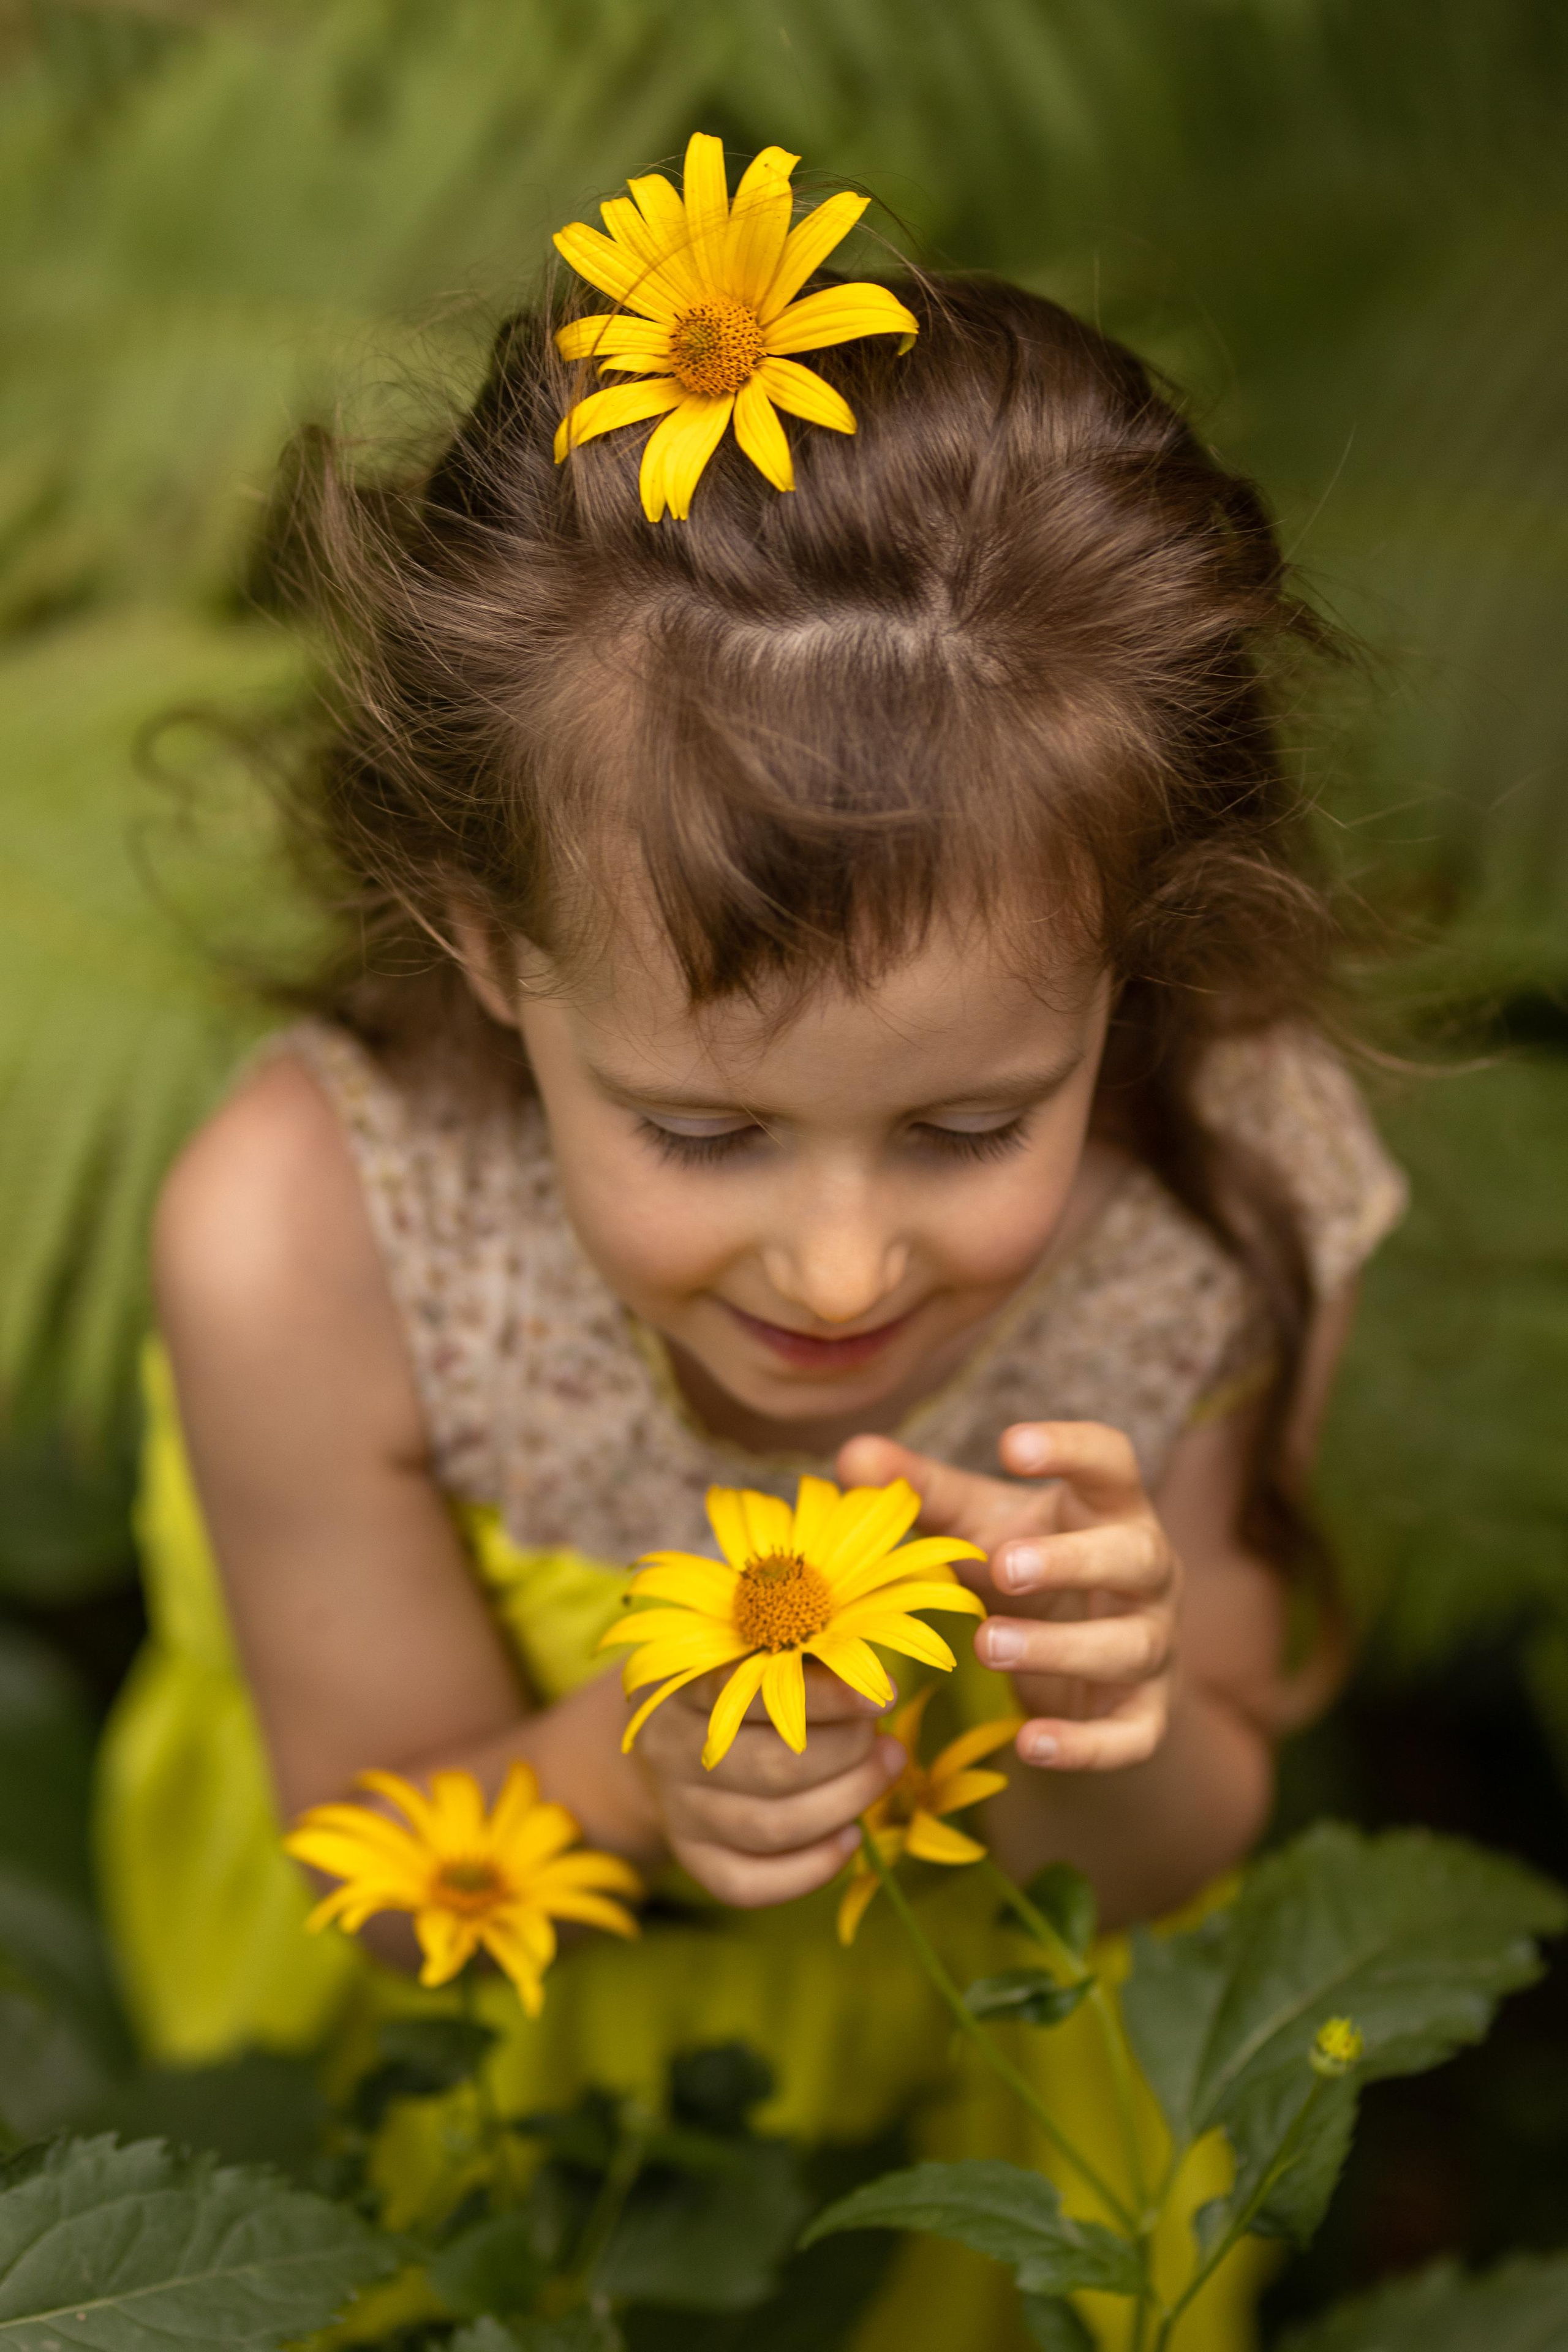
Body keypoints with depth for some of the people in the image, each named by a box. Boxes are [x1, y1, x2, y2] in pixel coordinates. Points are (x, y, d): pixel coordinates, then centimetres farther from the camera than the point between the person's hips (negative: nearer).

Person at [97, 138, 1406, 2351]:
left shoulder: (1236, 1197, -30)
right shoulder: (303, 1247, -35)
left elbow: (1176, 1857, -13)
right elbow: (380, 1875, -17)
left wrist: (1110, 1730, -37)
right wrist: (626, 1772, -40)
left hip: (989, 1989, 1)